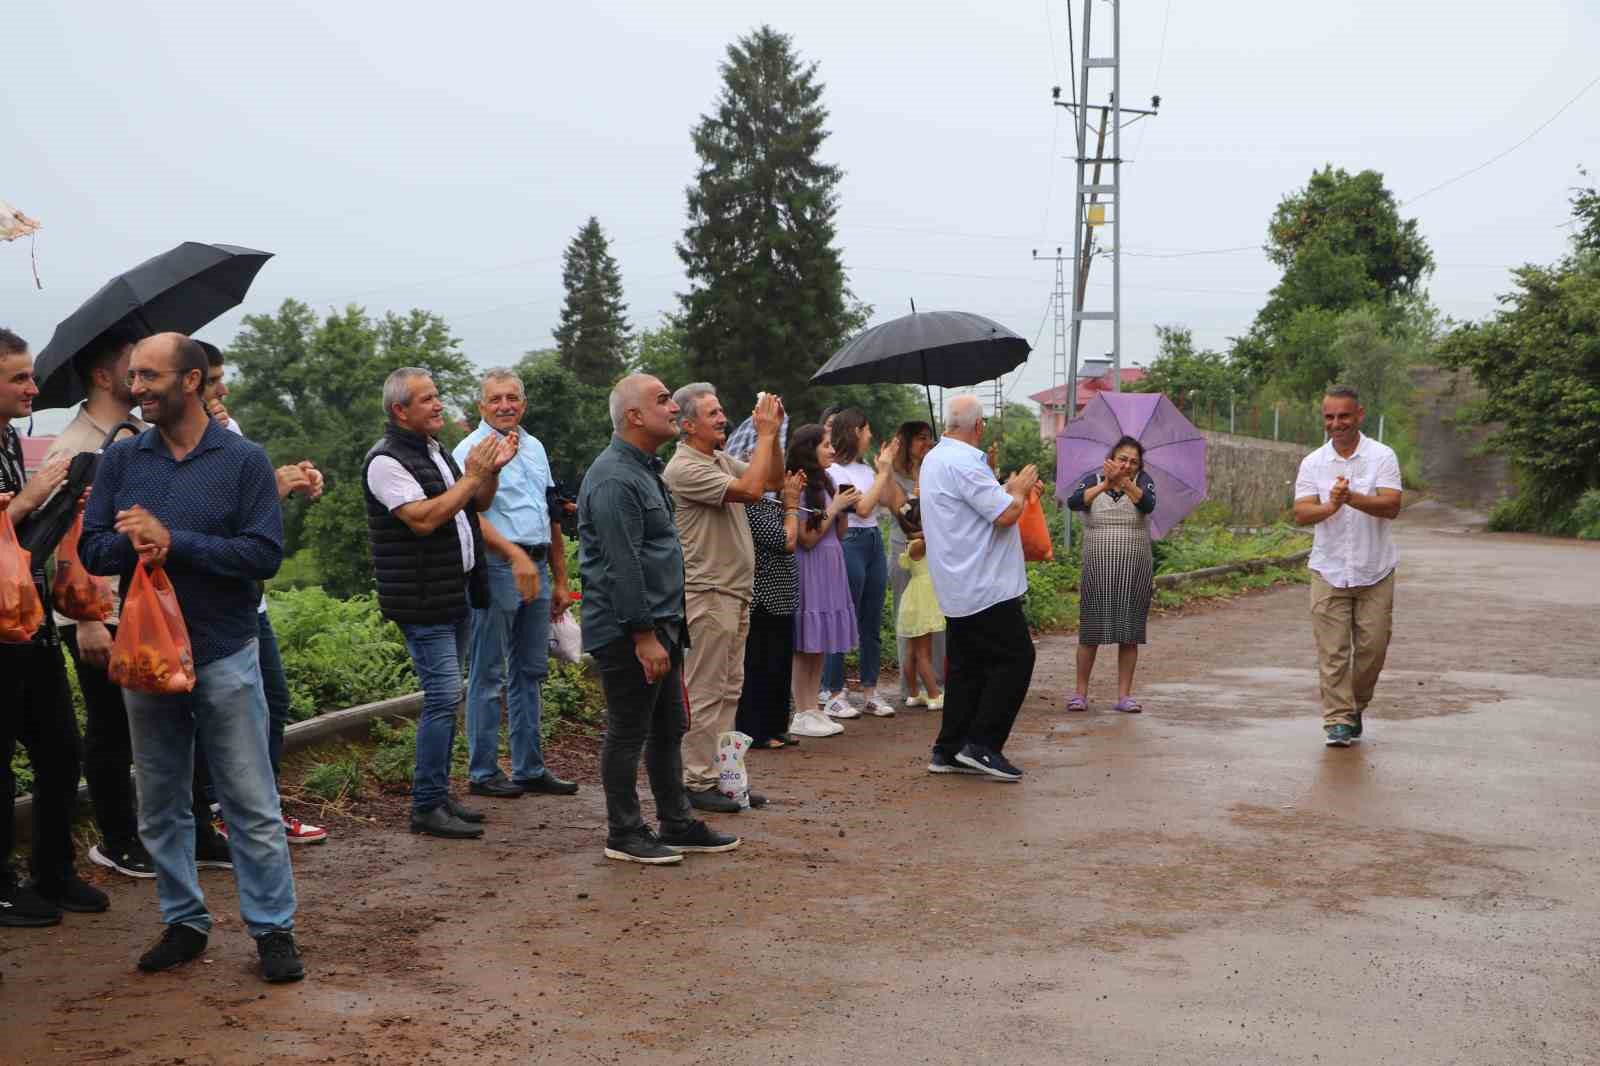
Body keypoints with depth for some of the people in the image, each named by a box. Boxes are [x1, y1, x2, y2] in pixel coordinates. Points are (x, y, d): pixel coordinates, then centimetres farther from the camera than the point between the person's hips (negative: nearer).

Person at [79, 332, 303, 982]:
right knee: (161, 806, 12)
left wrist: (172, 541, -19)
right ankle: (184, 922, 25)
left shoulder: (243, 460, -5)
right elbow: (91, 550, 1)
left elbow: (265, 554, -13)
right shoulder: (121, 459, 6)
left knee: (252, 805, 0)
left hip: (224, 656, -4)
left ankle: (273, 928, 9)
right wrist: (131, 543, -21)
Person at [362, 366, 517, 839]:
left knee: (444, 697, 12)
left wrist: (493, 469, 4)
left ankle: (439, 795, 19)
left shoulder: (436, 451, 16)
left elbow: (478, 504, 22)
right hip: (423, 600, -9)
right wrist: (472, 476, -19)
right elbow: (423, 518, -23)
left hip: (456, 592, 9)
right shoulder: (387, 461, -13)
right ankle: (426, 807, -5)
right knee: (442, 697, -11)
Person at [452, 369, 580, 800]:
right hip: (497, 567, -7)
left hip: (536, 568, 7)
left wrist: (560, 580, 19)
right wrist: (515, 555, -30)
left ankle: (530, 768, 19)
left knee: (531, 672, 11)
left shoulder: (534, 447, 17)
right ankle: (483, 771, 6)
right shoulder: (472, 449, -6)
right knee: (488, 675, -2)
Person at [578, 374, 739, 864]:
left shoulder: (645, 469, 16)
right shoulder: (614, 478, -18)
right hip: (626, 631, -10)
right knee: (628, 733, 0)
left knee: (668, 729, 15)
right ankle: (624, 835, 10)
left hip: (660, 624, 10)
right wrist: (644, 635, -22)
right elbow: (623, 566, -22)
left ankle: (677, 823, 25)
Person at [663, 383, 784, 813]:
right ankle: (698, 783, 2)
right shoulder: (684, 469, -16)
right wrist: (764, 434, -17)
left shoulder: (722, 460, 13)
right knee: (704, 693, -4)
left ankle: (721, 775, 20)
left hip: (735, 593, 10)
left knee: (728, 691, 13)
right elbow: (750, 489, -24)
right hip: (707, 595, -10)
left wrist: (772, 434, 6)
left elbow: (774, 479, 18)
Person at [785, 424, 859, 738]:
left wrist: (844, 510, 2)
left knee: (820, 644, 9)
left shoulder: (825, 485, 14)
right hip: (809, 571, -9)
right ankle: (802, 715, 1)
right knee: (805, 645, -4)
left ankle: (814, 709, 15)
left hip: (830, 570, 9)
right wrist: (835, 507, -12)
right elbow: (806, 539, -15)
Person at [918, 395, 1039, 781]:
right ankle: (981, 744, -6)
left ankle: (949, 750, 14)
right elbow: (1006, 514, -21)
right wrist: (1019, 490, -3)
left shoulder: (934, 459, 15)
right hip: (986, 587, -10)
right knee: (1016, 658, -4)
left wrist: (1011, 489, 15)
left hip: (960, 586, 10)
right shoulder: (963, 463, -19)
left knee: (966, 667, 13)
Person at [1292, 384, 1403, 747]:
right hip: (1329, 571, 1)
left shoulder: (1382, 456, -2)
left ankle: (1356, 707, 27)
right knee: (1332, 650, -3)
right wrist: (1330, 507, -28)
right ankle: (1337, 721, 1)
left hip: (1375, 572, 0)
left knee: (1373, 646, 5)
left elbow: (1391, 506, -14)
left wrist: (1352, 498, -30)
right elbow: (1301, 513, -8)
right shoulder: (1313, 463, 3)